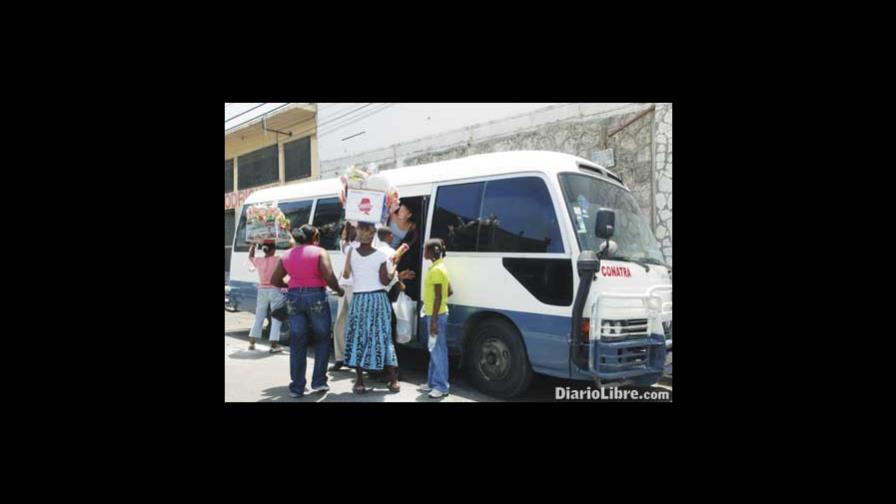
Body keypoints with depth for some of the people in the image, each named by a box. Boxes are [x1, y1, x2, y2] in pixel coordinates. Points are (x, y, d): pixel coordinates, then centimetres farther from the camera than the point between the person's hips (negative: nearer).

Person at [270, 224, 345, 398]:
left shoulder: (286, 255, 10)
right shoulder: (319, 252, -4)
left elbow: (275, 280, 14)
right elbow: (329, 277, -15)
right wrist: (339, 290, 2)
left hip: (294, 298, 4)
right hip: (316, 296, -4)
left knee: (297, 344, 10)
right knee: (322, 339, 13)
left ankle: (297, 387, 12)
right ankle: (319, 382, 10)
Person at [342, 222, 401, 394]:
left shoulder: (351, 253, -1)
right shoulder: (380, 256, -5)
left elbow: (346, 275, 7)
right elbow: (385, 281, -4)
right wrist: (394, 273, 13)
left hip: (358, 299, 0)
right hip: (378, 299, 0)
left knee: (358, 338, 5)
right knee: (382, 337, 5)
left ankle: (360, 382, 4)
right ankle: (393, 380, 7)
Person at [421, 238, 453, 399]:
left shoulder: (436, 270, -18)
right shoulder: (439, 268, 12)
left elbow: (438, 297, -22)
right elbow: (449, 291, 18)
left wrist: (434, 320, -22)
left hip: (436, 315, -10)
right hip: (433, 314, 10)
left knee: (438, 350, -5)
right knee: (434, 350, 15)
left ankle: (442, 386, 1)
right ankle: (433, 382, 23)